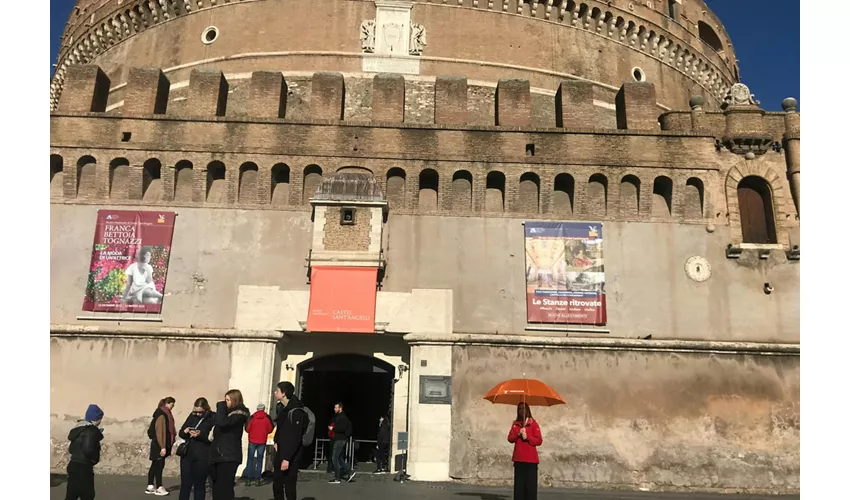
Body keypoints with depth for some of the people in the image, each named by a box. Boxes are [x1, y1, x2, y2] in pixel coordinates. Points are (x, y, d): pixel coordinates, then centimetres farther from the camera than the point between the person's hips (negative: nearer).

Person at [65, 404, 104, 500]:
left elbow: (71, 449, 16)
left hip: (73, 465, 9)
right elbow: (88, 449, -27)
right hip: (83, 468, -9)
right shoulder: (91, 430, -16)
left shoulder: (78, 428, 12)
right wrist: (95, 458, -10)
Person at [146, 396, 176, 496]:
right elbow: (159, 432, -20)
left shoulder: (165, 414, 10)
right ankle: (159, 488, 5)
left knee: (155, 465, 12)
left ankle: (150, 487, 18)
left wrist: (165, 446, 12)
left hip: (160, 445, 9)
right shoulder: (161, 415, -17)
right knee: (159, 465, -2)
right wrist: (162, 447, -21)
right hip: (159, 445, -9)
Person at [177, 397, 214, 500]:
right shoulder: (192, 416, 8)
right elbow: (181, 433, 14)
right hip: (187, 454, 5)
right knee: (185, 484, 7)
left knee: (199, 485, 6)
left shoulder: (213, 418, -8)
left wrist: (201, 435, -25)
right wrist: (185, 431, -8)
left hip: (202, 457, -5)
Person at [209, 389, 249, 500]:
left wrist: (221, 407, -12)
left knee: (224, 487, -9)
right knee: (217, 487, 9)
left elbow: (222, 423, -24)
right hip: (220, 454, 8)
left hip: (229, 456, -8)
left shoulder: (239, 414, -11)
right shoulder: (229, 412, 16)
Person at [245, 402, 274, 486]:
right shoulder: (267, 418, -4)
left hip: (252, 441, -1)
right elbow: (270, 429, 0)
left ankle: (248, 479, 3)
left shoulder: (252, 417, -7)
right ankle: (257, 479, 4)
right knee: (259, 460, 7)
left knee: (250, 459, 7)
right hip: (262, 442, 1)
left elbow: (247, 429, -4)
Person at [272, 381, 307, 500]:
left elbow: (295, 438, -22)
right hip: (280, 453, 9)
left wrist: (287, 458, -23)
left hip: (291, 456, -9)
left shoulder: (296, 411, -19)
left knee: (289, 487, -4)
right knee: (277, 486, 15)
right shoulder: (282, 408, 10)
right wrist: (276, 442, 12)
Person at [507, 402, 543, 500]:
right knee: (519, 485, 4)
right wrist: (518, 433, -11)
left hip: (531, 459, -3)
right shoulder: (515, 424, 13)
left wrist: (527, 437, -15)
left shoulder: (533, 423, 1)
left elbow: (539, 441, -4)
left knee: (531, 485, -5)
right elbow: (510, 439, 6)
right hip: (518, 459, 4)